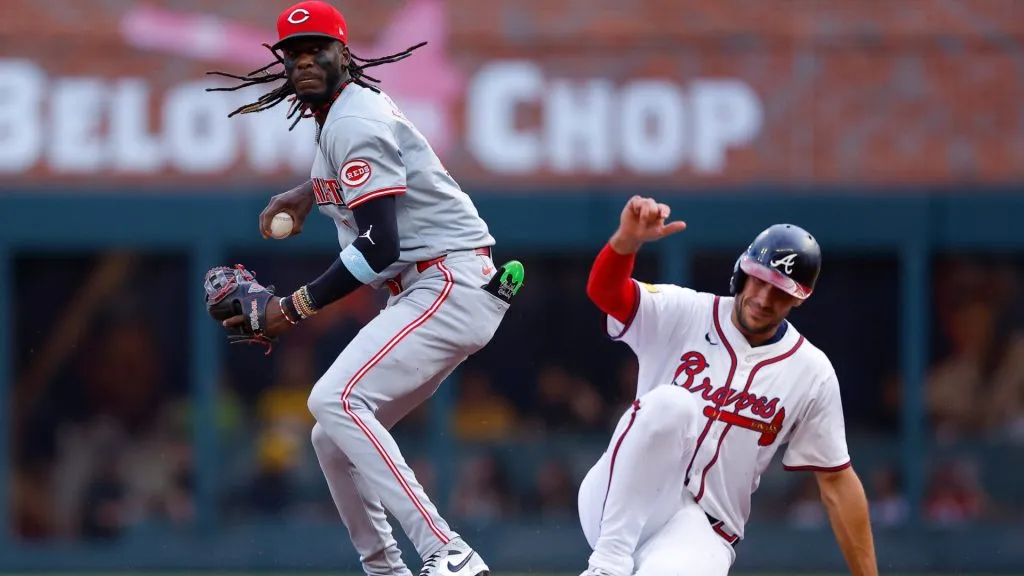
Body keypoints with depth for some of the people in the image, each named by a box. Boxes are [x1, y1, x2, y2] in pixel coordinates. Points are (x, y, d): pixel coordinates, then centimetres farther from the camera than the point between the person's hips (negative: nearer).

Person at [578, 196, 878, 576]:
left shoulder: (812, 373, 4)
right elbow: (604, 291, -17)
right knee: (671, 402, -32)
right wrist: (628, 239, -39)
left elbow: (837, 480, 7)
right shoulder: (683, 315, 1)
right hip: (620, 507, 2)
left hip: (700, 531, -2)